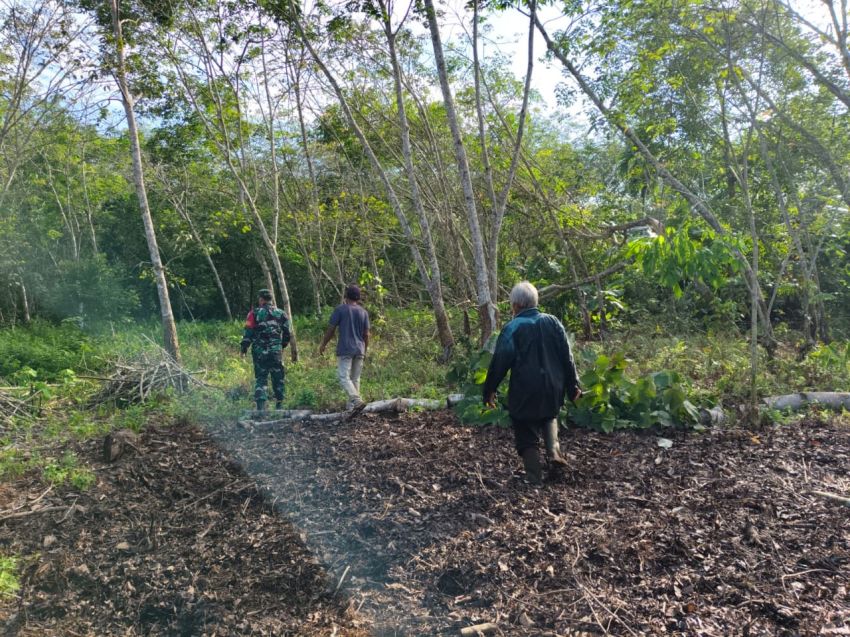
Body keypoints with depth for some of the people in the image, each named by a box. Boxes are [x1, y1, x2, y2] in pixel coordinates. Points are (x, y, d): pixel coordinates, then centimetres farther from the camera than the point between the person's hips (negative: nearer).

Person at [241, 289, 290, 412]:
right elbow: (287, 334, 9)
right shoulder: (281, 314, 7)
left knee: (260, 379, 3)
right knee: (278, 378, 13)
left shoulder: (255, 313, -2)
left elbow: (248, 333, -7)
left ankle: (261, 405, -6)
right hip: (276, 351, 2)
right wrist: (282, 346, 24)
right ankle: (279, 404, 19)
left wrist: (244, 348, 2)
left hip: (259, 352, -2)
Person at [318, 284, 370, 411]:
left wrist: (323, 345, 8)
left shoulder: (340, 309, -3)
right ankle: (351, 405, 10)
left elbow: (330, 329, -4)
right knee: (355, 378, 10)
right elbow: (366, 334, 10)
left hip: (345, 350, -5)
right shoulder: (364, 312, 8)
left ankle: (357, 400, -24)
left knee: (344, 378, -6)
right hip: (359, 350, 5)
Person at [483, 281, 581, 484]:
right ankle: (554, 452, 8)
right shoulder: (552, 322, 2)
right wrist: (573, 385, 14)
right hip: (553, 390, 5)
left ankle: (534, 479, 9)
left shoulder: (512, 329, -12)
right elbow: (567, 357, 6)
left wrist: (489, 390, 1)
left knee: (527, 436, 8)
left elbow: (499, 363, -10)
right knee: (549, 418, 31)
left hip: (525, 393, -5)